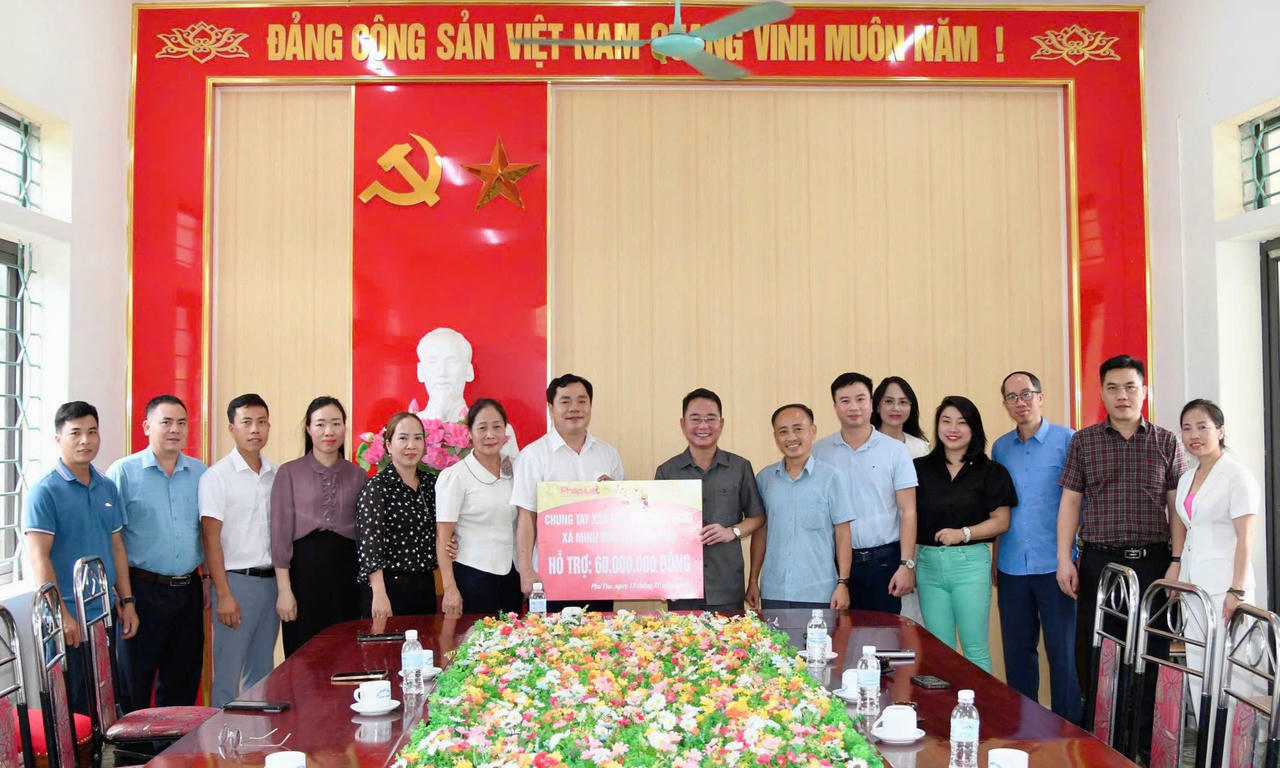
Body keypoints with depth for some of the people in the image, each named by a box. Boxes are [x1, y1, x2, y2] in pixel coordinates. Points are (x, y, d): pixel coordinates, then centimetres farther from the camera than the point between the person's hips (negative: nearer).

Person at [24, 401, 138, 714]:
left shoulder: (108, 488, 9)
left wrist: (127, 601, 10)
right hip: (68, 617, -6)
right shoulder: (45, 491, -9)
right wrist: (61, 614, -19)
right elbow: (39, 557, -15)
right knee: (71, 707, 3)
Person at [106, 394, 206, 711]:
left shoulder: (200, 473, 9)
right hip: (143, 589, -4)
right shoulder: (123, 472, -4)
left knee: (183, 683, 13)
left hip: (188, 590, 4)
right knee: (134, 684, 5)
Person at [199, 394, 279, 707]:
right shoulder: (218, 475, -6)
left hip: (271, 581, 5)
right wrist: (224, 595, -14)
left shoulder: (276, 475, 9)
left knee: (262, 673, 13)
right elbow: (211, 538, -9)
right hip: (236, 581, -5)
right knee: (228, 675, -1)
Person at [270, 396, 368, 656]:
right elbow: (281, 533, -1)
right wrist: (283, 590, -7)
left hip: (346, 568, 2)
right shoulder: (289, 473, 2)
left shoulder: (357, 475, 9)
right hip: (305, 567, -2)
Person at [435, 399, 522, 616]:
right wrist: (450, 589, -12)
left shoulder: (512, 473, 10)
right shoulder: (454, 476, -6)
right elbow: (442, 538, -7)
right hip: (471, 575, -5)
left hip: (510, 576, 5)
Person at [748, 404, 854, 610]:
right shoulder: (764, 478, 6)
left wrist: (843, 583, -5)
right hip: (772, 593, 3)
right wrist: (753, 581, 11)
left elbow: (842, 534, -1)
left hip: (819, 593, -3)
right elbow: (760, 531, 12)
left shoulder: (829, 477, -4)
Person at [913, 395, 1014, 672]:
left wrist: (964, 533, -15)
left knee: (975, 647, 1)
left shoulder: (990, 471, 3)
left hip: (971, 563, -2)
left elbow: (1001, 521, -1)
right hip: (928, 563, 2)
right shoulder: (921, 469, 8)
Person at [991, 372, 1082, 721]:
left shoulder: (1067, 440, -3)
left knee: (1063, 650, 1)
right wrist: (995, 558, 13)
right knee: (1017, 651, 12)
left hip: (1054, 564, -4)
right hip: (1012, 566, 4)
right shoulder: (1000, 448, 10)